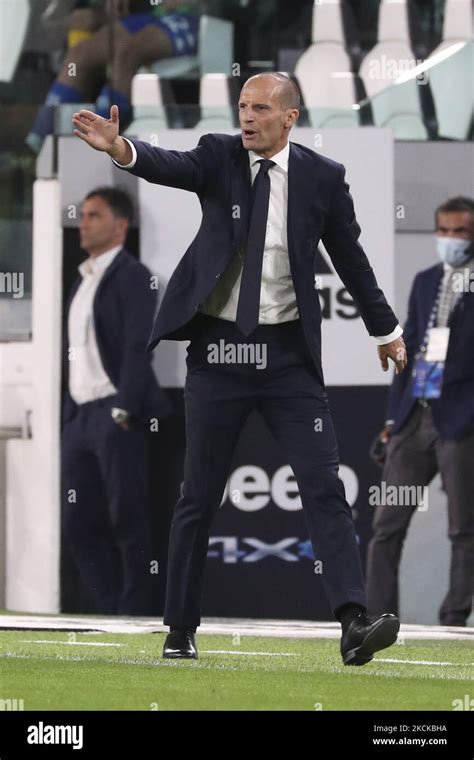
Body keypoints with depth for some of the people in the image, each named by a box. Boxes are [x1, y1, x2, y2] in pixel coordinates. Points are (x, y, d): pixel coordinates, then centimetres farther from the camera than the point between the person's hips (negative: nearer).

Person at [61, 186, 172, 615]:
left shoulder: (131, 276, -4)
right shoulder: (83, 281, 20)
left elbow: (138, 347, -14)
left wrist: (123, 411, -21)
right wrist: (70, 415, 13)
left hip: (116, 417, -8)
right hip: (79, 416, 8)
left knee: (127, 520, -6)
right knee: (79, 524, 5)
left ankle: (134, 619, -2)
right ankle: (111, 615, 11)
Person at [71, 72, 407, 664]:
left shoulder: (321, 177, 1)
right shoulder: (219, 157, -1)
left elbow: (349, 256, 12)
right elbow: (170, 167, -22)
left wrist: (386, 329, 23)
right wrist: (119, 148, -44)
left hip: (288, 354, 0)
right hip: (218, 351, 0)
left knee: (324, 488, -9)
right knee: (199, 497, 6)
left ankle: (354, 624, -17)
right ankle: (180, 630, 15)